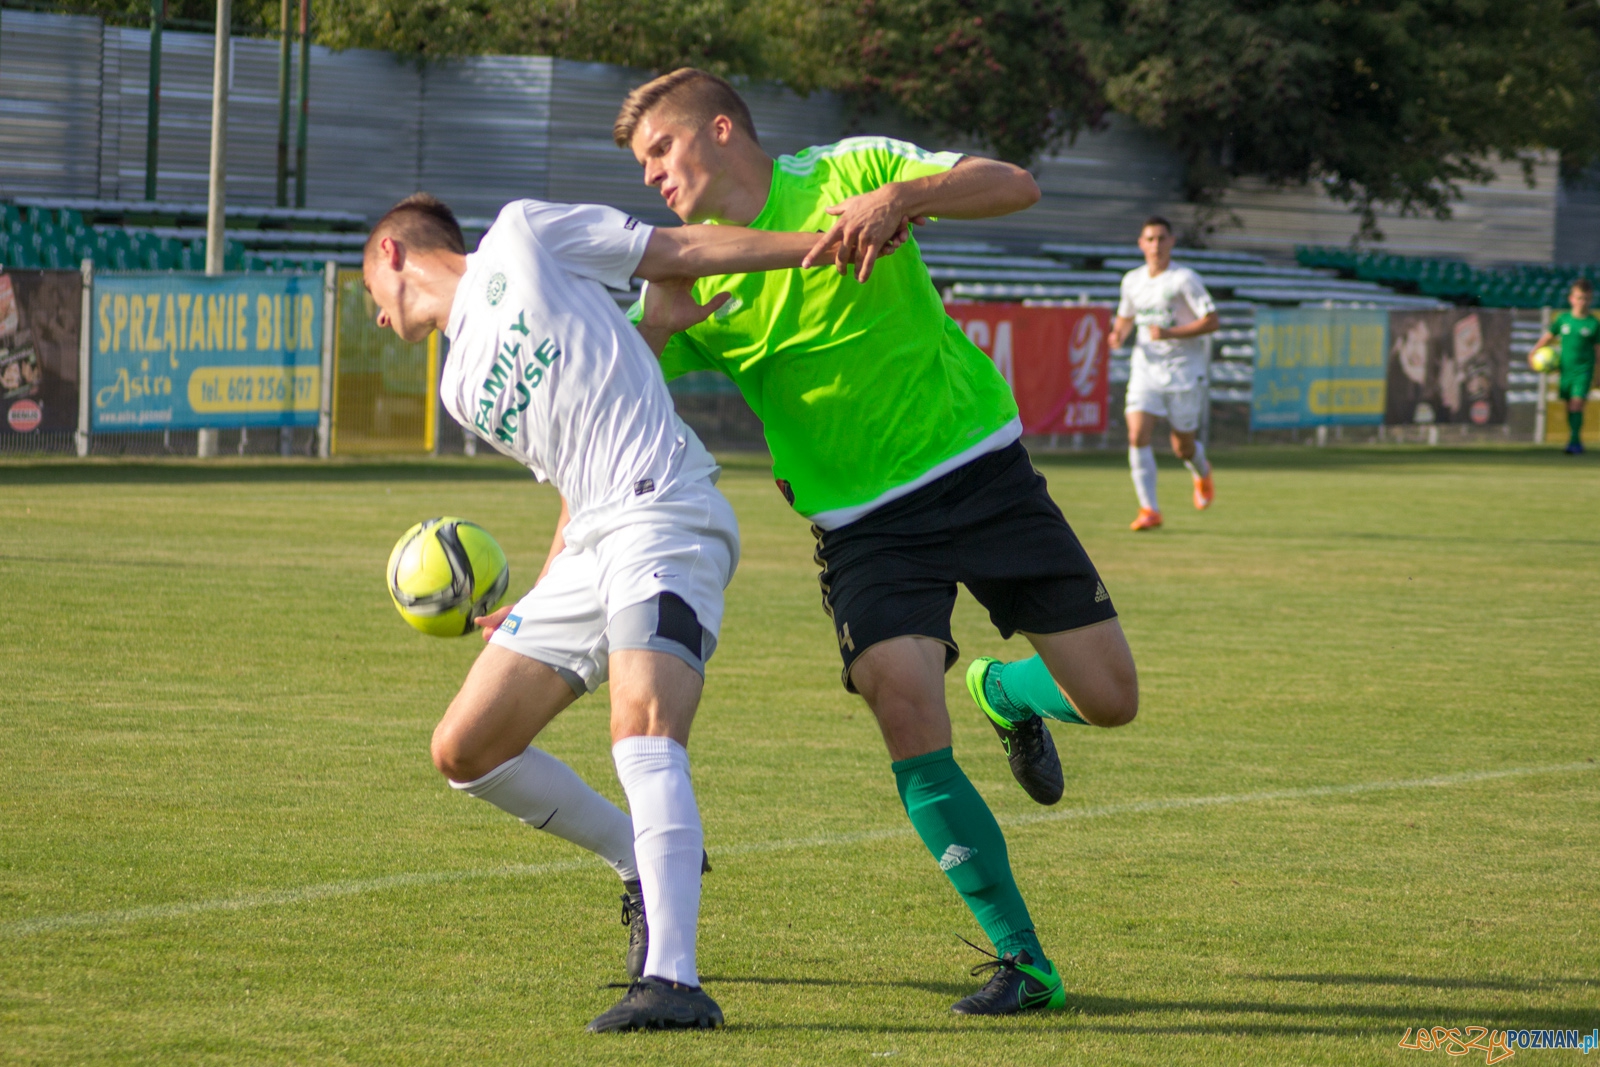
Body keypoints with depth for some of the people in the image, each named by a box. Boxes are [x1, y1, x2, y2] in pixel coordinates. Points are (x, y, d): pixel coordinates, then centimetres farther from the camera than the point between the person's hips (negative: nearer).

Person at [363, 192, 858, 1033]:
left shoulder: (520, 238, 9)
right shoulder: (463, 387, 27)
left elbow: (683, 250, 6)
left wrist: (824, 241, -1)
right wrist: (535, 607, 20)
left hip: (663, 515, -9)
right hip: (588, 548, 9)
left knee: (642, 722, -28)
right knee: (464, 751, 9)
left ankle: (672, 979, -40)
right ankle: (648, 866, 24)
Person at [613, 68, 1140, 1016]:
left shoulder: (851, 173, -6)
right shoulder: (693, 274, 1)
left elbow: (1016, 186, -17)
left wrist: (901, 196, -34)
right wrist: (652, 327, -24)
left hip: (979, 466, -1)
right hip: (863, 519, 1)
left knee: (1109, 698, -3)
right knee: (906, 714, -21)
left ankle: (1006, 694, 35)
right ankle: (1022, 962, -11)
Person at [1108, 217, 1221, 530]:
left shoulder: (1184, 279, -8)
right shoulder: (1132, 281, 7)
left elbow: (1212, 321, -11)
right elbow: (1125, 317, 24)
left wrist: (1170, 333, -22)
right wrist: (1119, 335, 0)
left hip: (1183, 369, -3)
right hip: (1146, 367, 3)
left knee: (1182, 447, 5)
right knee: (1137, 435, -16)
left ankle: (1202, 472, 42)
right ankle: (1149, 510, -13)